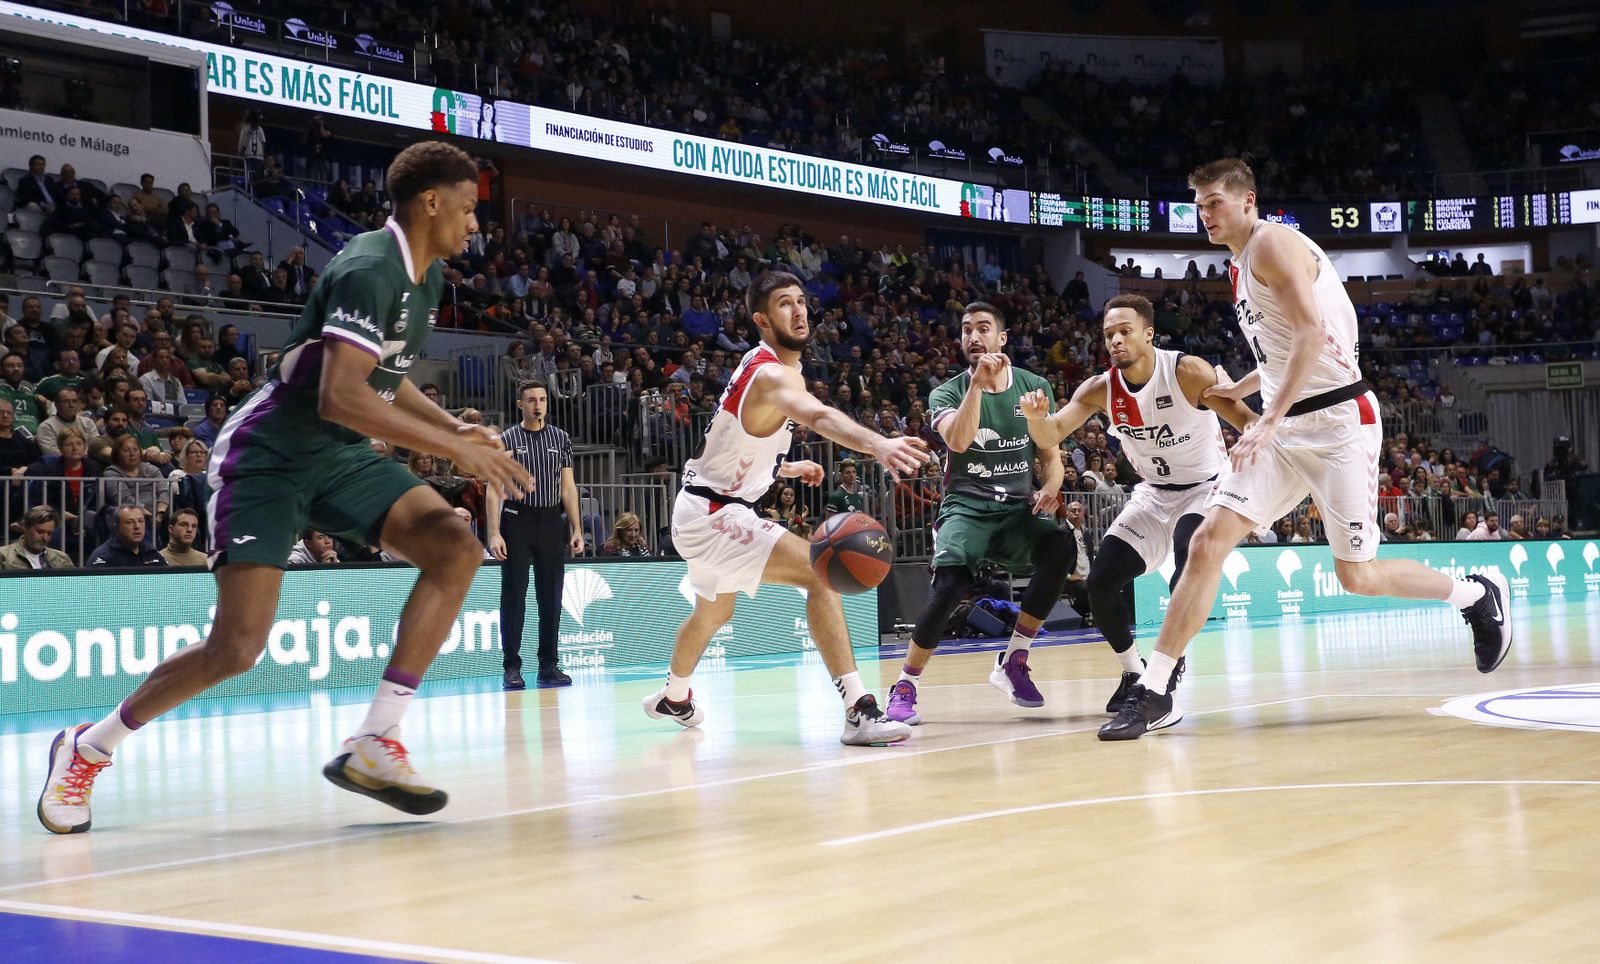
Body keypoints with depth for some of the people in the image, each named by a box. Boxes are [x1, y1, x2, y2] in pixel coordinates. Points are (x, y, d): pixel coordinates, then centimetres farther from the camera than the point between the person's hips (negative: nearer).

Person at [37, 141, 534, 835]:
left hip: (340, 459, 8)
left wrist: (456, 428, 7)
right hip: (267, 458, -8)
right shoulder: (368, 269, -21)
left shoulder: (423, 278, 9)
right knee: (238, 646, -13)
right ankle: (87, 748, 12)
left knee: (457, 547, -14)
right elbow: (340, 397, -33)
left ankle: (373, 746, -13)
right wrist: (454, 448, -30)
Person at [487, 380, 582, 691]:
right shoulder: (506, 439, 1)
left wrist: (576, 529, 5)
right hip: (516, 522, -3)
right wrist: (494, 533, -11)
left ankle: (549, 665, 11)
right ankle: (512, 667, 2)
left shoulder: (560, 439, 11)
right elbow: (495, 489, -3)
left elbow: (568, 487, 12)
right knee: (513, 596, -3)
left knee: (551, 597, 4)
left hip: (551, 523, 3)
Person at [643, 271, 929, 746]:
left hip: (712, 508, 11)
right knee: (821, 572, -25)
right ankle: (859, 710, -31)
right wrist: (877, 444, -64)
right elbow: (819, 416, -47)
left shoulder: (763, 367, 9)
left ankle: (673, 698, 56)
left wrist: (789, 468, 15)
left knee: (713, 613, 32)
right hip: (712, 514, -11)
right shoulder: (771, 373, -23)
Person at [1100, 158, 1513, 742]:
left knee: (1357, 575, -1)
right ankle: (1153, 693, -8)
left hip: (1337, 420, -8)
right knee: (1208, 542, -8)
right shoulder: (1240, 267, 17)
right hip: (1286, 428, 8)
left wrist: (1270, 420, -27)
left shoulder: (1271, 243, -10)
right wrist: (1240, 389, 25)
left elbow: (1312, 333, -22)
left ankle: (1480, 594, 26)